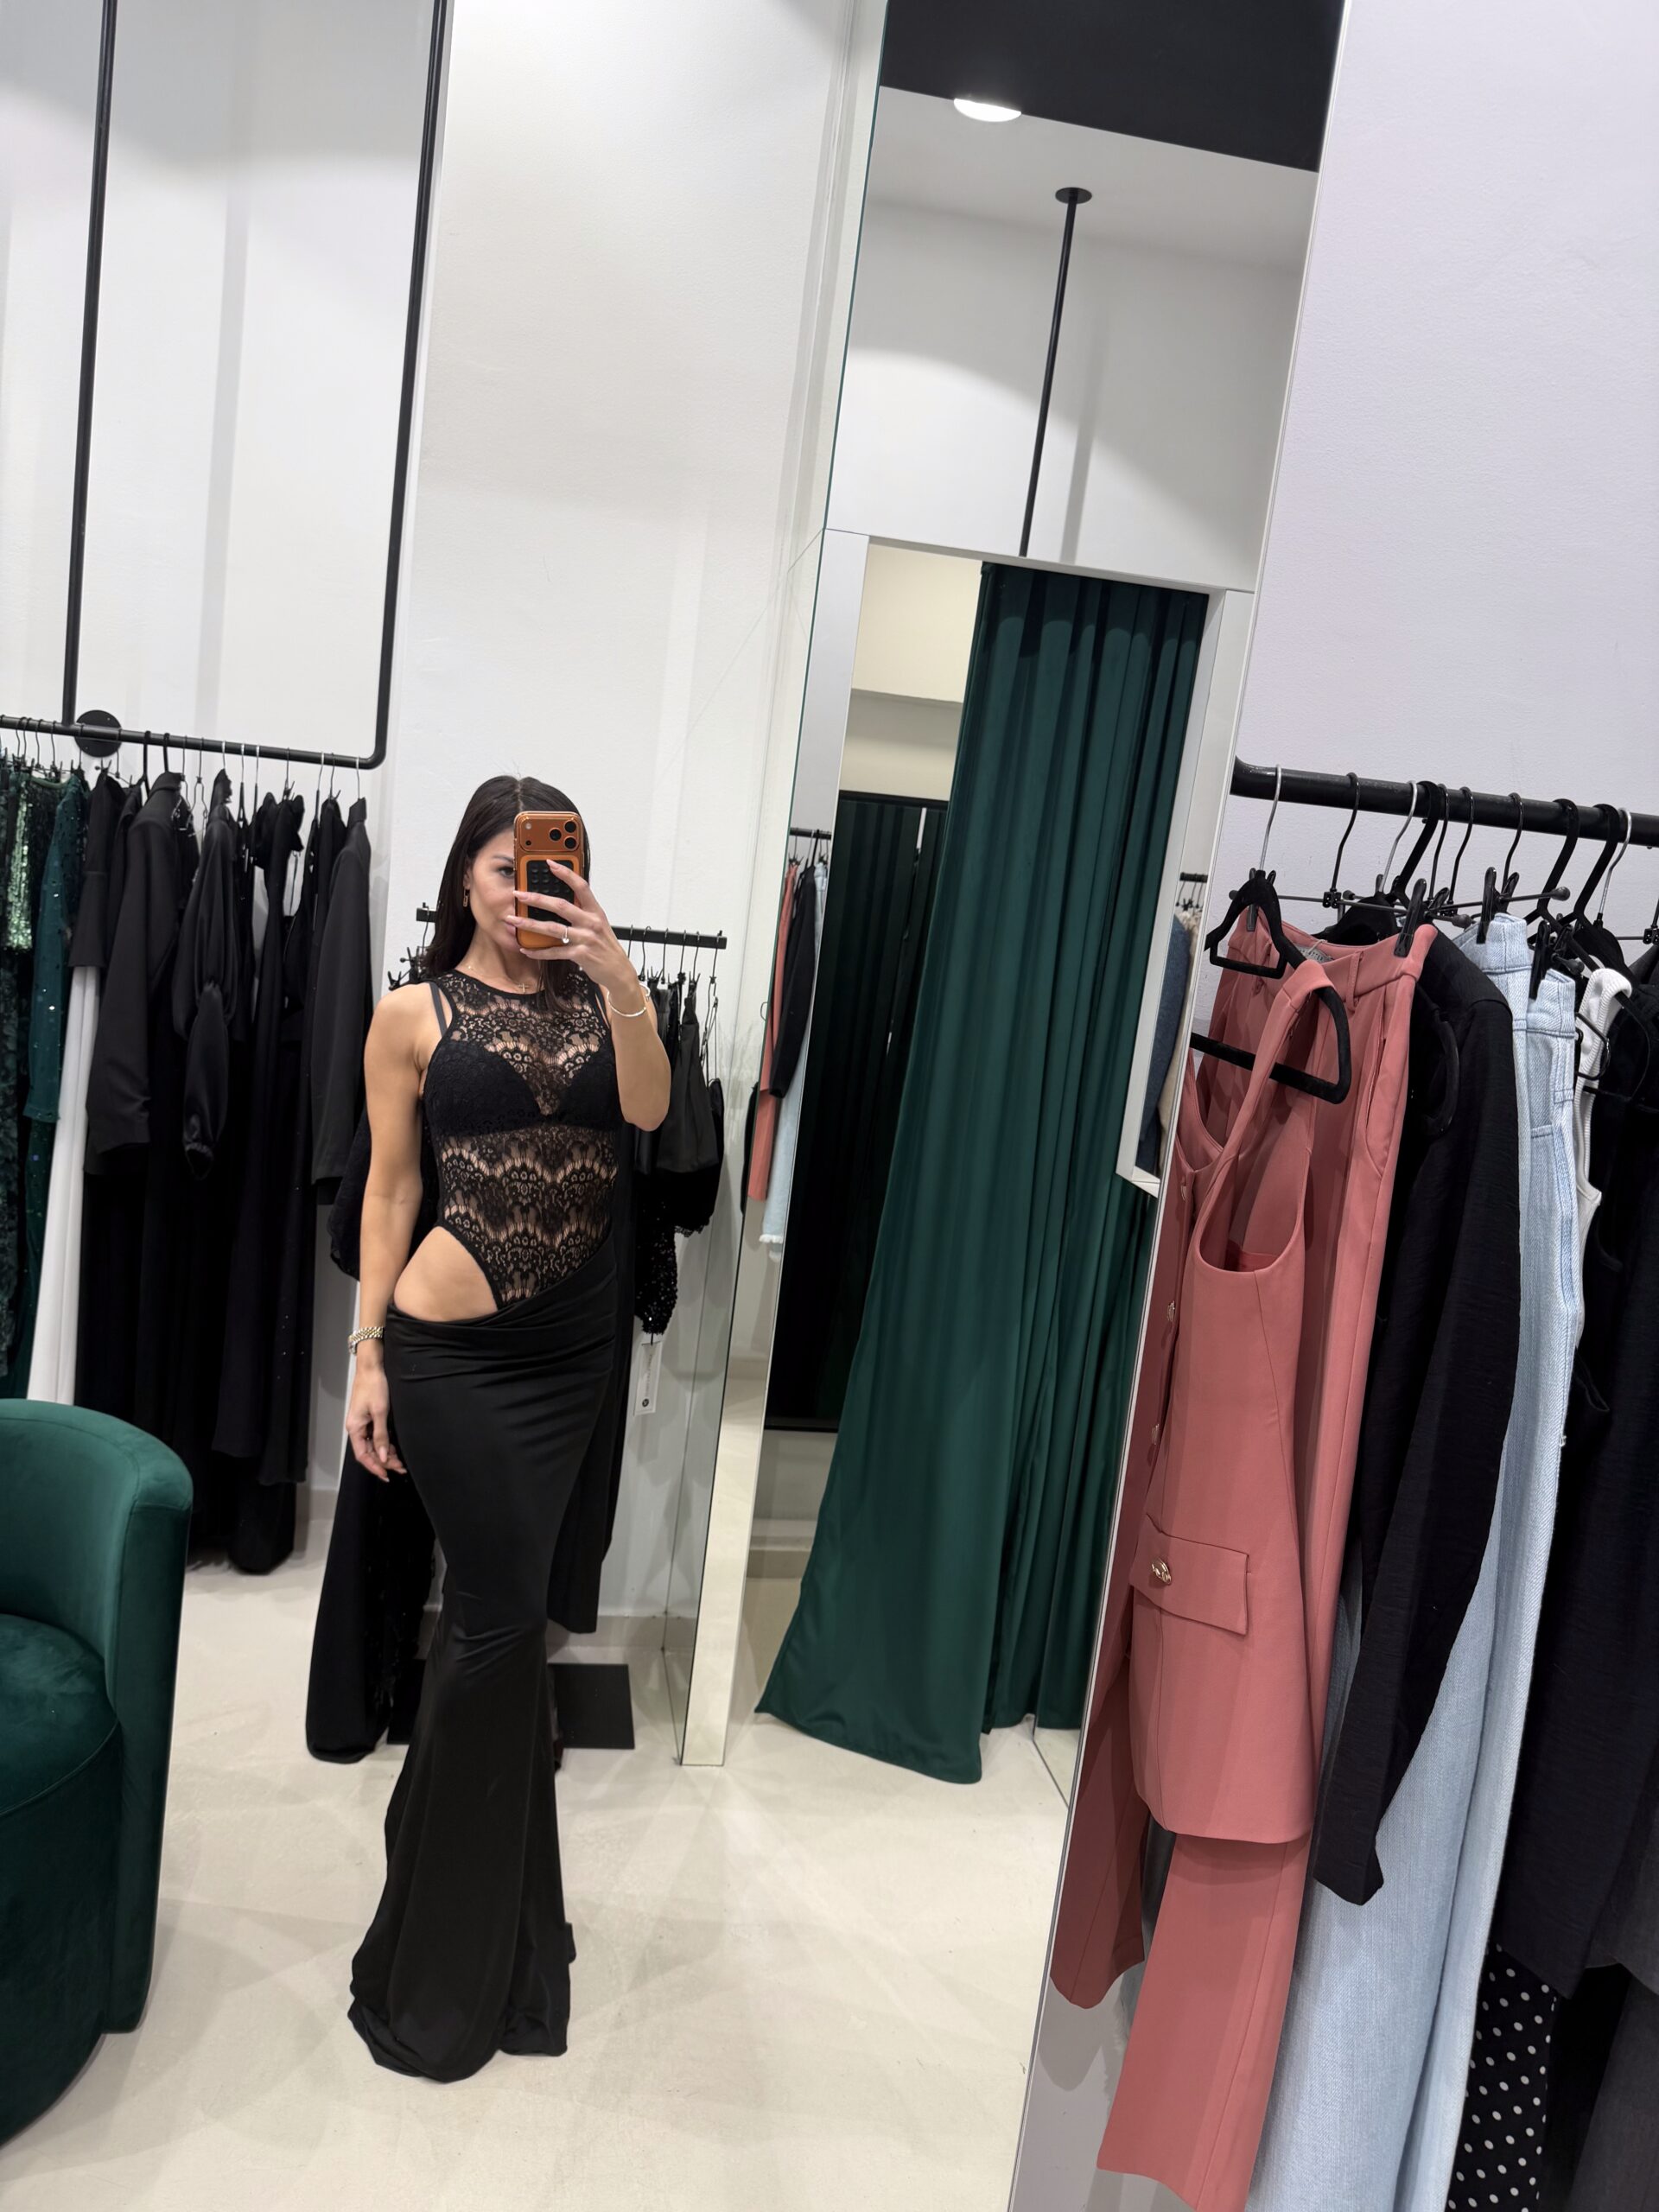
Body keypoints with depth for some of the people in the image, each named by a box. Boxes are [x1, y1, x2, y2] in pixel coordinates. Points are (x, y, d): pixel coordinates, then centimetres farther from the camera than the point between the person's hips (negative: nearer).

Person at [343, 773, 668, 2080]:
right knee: (509, 1612, -1)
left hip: (574, 1347, 3)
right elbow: (390, 1190, 1)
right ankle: (466, 1964, 21)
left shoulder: (599, 1000, 6)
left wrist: (618, 971, -23)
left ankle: (434, 1846, 41)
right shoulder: (415, 1015, 0)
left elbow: (647, 1108, -12)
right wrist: (369, 1353, -1)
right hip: (453, 1348, -3)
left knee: (487, 1602, 16)